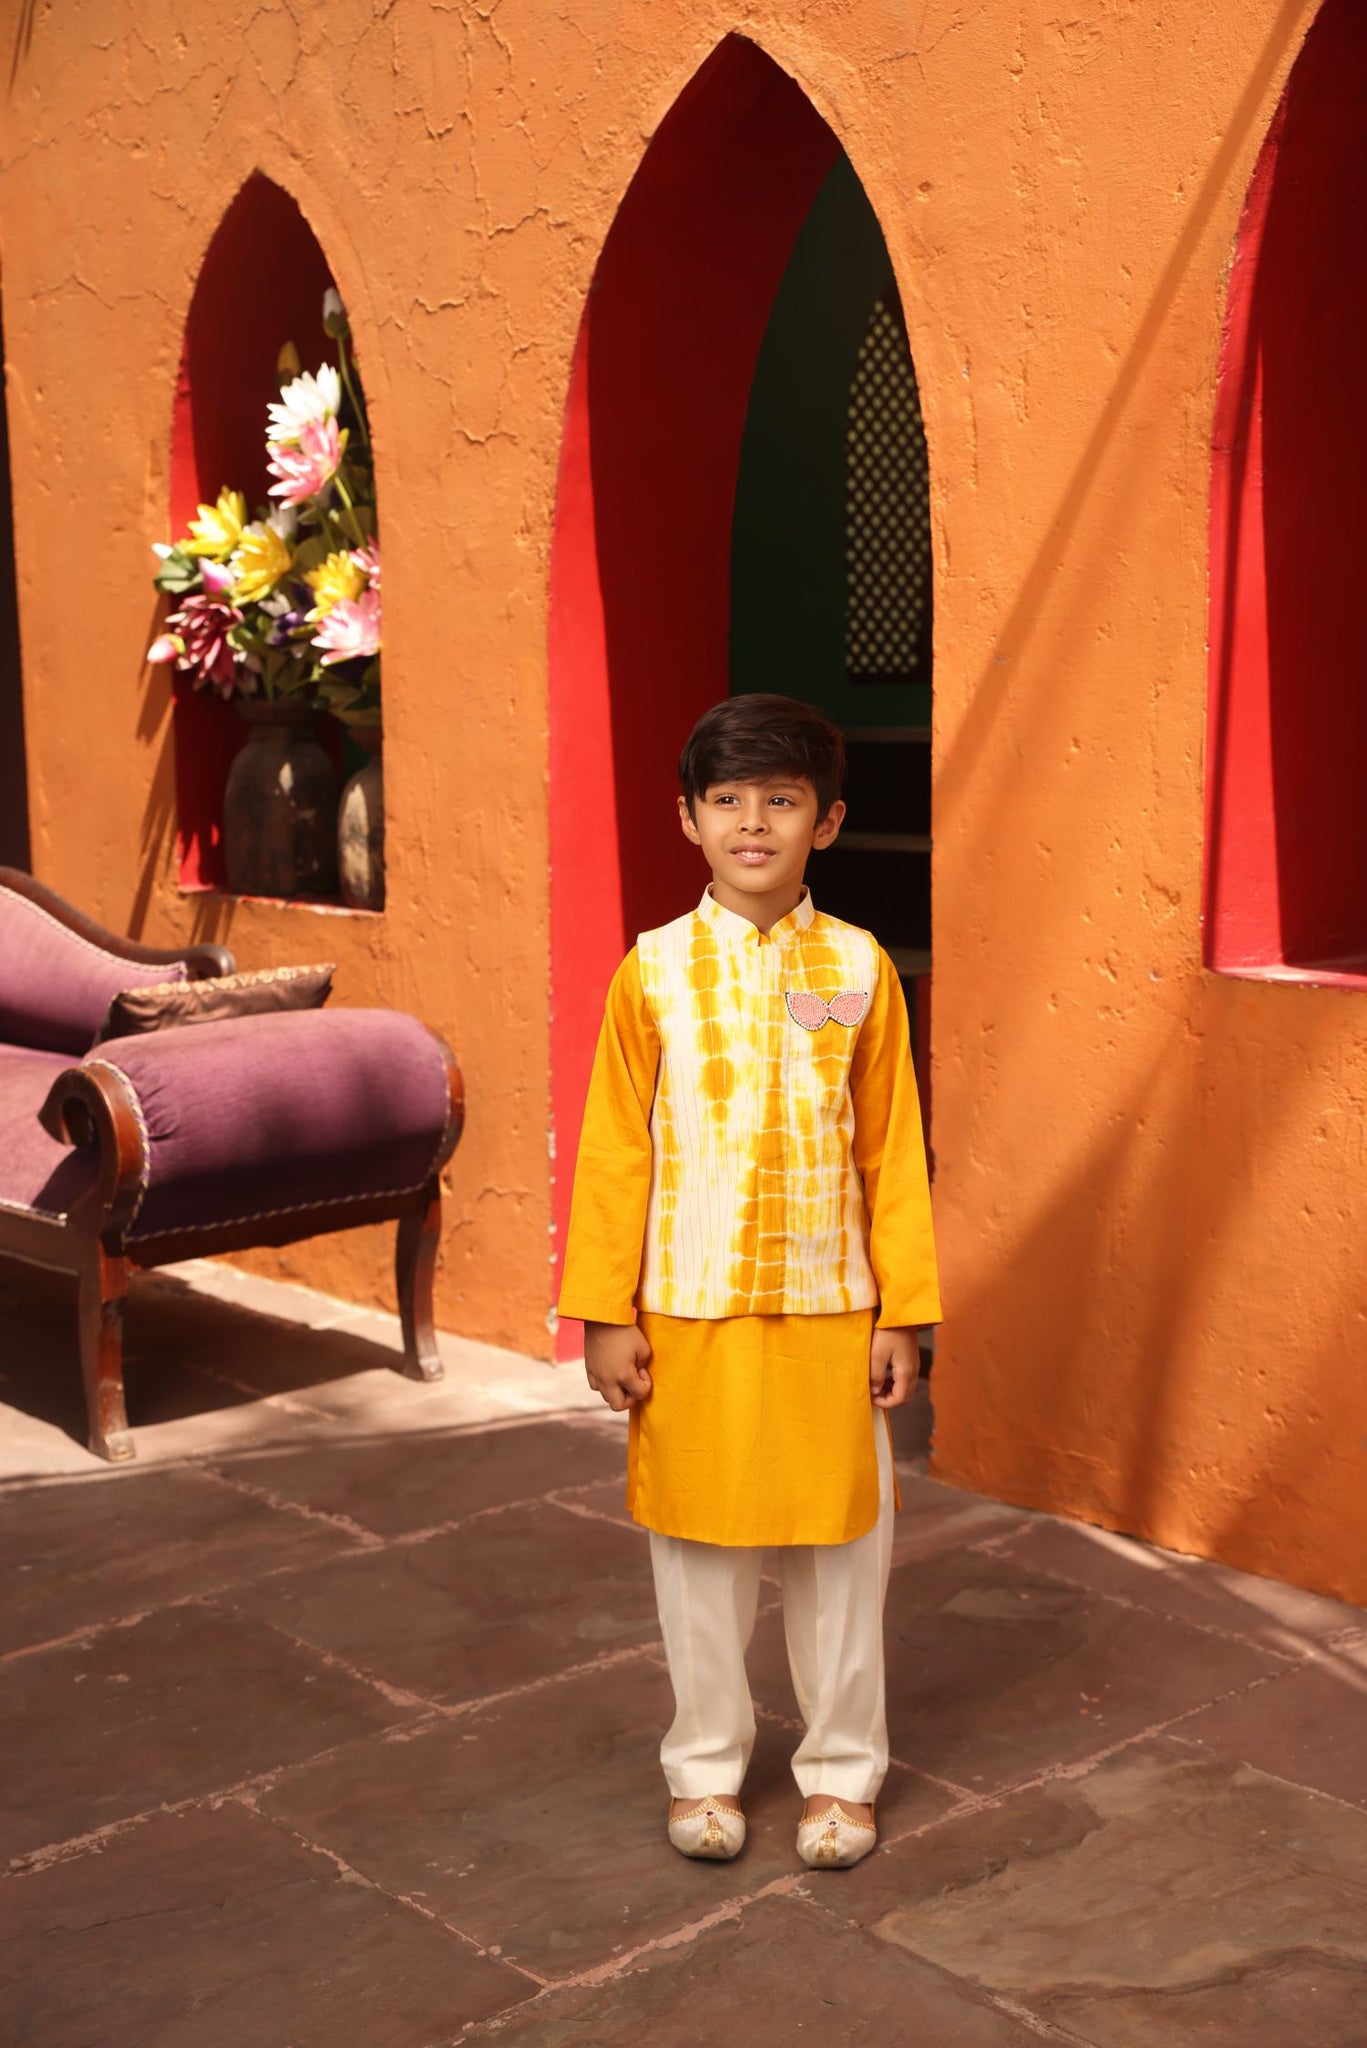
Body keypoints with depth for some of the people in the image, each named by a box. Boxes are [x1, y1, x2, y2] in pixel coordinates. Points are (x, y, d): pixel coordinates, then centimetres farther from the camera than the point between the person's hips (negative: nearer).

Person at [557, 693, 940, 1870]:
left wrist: (902, 1313, -1)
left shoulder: (859, 969, -2)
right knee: (699, 1545, 12)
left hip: (830, 1312, 0)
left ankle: (842, 1769, 28)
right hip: (689, 1315, 0)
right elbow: (614, 1152, -1)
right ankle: (707, 1763, 30)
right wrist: (606, 1313, -4)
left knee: (843, 1546, 10)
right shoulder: (654, 970, -4)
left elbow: (892, 1152, 1)